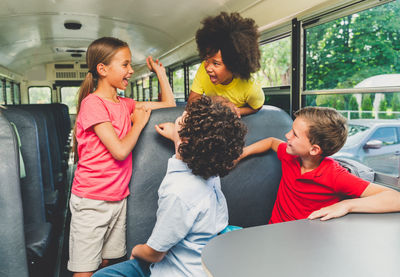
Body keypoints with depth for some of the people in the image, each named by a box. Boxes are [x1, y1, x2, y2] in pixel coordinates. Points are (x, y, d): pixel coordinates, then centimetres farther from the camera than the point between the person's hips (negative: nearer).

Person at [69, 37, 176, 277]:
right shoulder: (92, 103, -15)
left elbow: (169, 105, 14)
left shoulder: (125, 104, 8)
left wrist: (160, 73, 11)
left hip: (118, 197, 7)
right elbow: (120, 151, -21)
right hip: (91, 200, -6)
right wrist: (139, 122, -8)